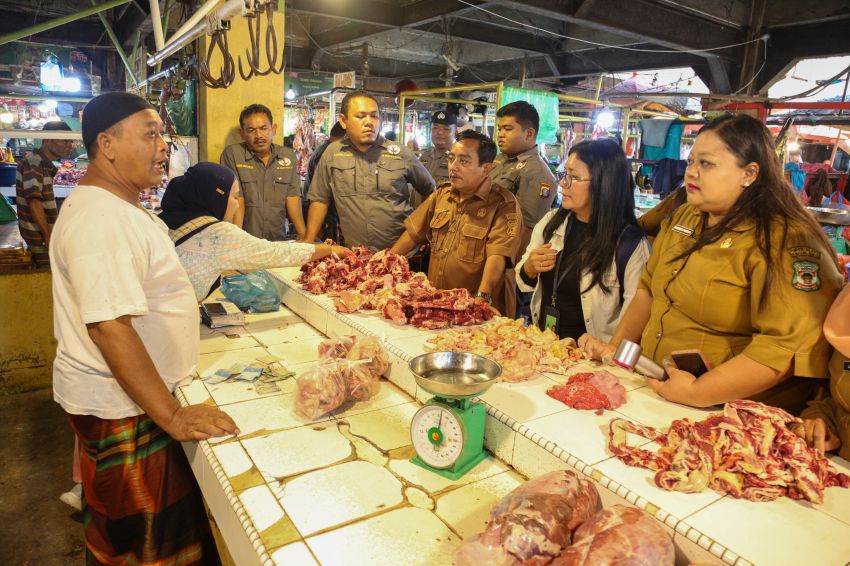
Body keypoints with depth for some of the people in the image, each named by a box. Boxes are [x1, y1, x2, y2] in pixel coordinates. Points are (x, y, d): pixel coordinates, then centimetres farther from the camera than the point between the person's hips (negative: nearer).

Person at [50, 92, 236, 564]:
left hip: (125, 393, 10)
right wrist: (171, 416, -30)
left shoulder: (116, 205, 9)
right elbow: (108, 326, -32)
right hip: (121, 406, -10)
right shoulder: (100, 218, -26)